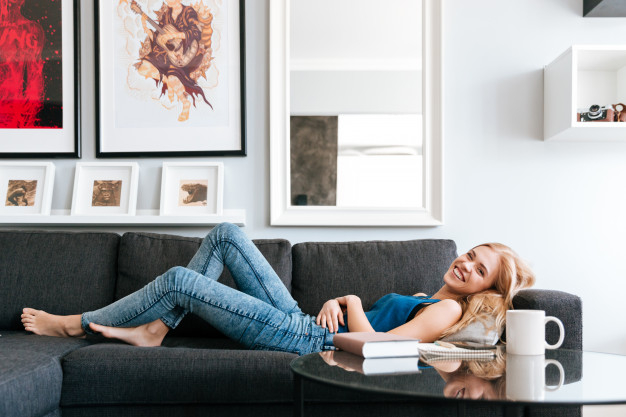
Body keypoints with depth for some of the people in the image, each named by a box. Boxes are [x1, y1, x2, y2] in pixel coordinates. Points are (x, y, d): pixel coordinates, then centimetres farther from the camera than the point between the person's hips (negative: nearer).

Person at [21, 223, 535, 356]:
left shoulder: (447, 311, -11)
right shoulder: (426, 297, 17)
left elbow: (375, 343, -24)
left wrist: (352, 303, -7)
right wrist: (334, 303, -4)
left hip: (306, 340, -9)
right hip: (301, 321, 9)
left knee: (179, 280, -9)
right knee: (226, 234, 6)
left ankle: (79, 323, 13)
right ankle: (154, 328, 8)